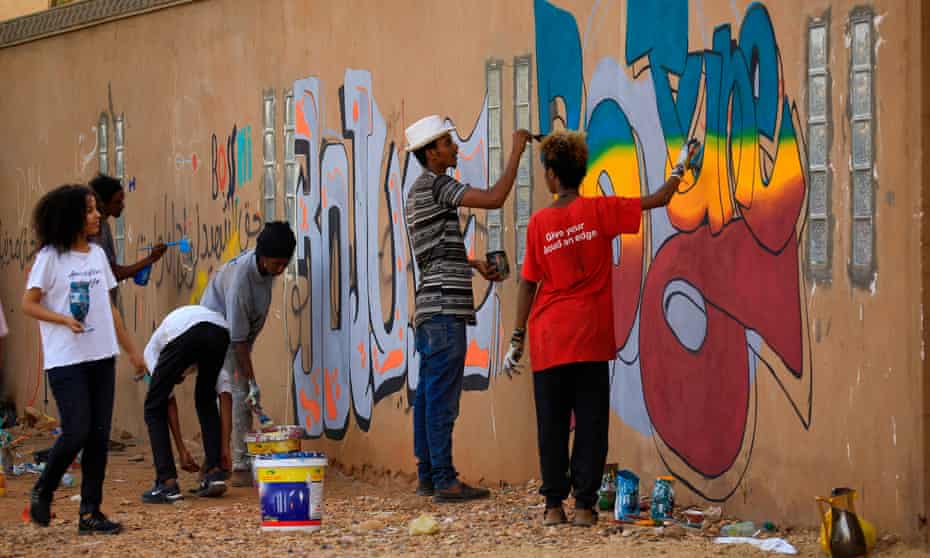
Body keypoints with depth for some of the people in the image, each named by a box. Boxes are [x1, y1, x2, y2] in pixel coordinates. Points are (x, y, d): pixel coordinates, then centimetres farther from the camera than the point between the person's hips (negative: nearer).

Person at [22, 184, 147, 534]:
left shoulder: (97, 255, 12)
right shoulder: (50, 257, -6)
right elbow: (29, 304, -6)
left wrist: (132, 350, 18)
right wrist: (65, 320, -21)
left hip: (101, 358, 6)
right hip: (66, 361, -6)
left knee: (99, 436, 2)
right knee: (76, 432, -12)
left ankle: (91, 513, 7)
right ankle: (42, 493, 11)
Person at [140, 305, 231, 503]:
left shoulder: (152, 347, 37)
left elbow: (169, 400, 28)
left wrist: (182, 450, 29)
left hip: (181, 334, -3)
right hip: (220, 330, 3)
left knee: (154, 408, 16)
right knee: (206, 402, 29)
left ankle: (168, 483, 10)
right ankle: (215, 472, 21)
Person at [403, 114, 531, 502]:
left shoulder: (419, 191, 21)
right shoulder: (435, 185, -10)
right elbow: (494, 199, -20)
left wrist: (474, 264, 19)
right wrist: (516, 153, -12)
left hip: (431, 308, 10)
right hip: (445, 307, -10)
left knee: (429, 394, 10)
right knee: (443, 395, -10)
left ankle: (427, 476, 12)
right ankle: (444, 480, -12)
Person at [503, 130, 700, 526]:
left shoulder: (539, 223, -3)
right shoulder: (599, 211, -3)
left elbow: (528, 284, -1)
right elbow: (659, 200, 0)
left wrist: (517, 338, 5)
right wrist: (680, 168, 18)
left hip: (548, 336, 0)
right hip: (591, 337, 0)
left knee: (552, 423, 6)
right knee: (590, 421, 3)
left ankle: (554, 504, 6)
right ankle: (584, 505, 0)